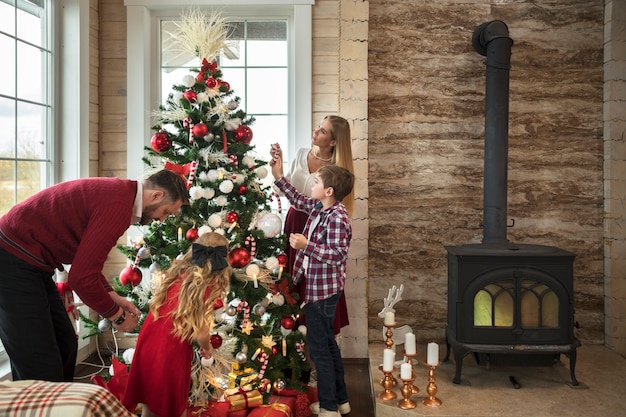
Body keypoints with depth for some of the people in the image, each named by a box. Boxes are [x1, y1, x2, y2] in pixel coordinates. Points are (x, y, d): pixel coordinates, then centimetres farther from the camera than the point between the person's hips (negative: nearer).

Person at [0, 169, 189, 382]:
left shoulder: (118, 192, 8)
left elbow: (85, 261, 18)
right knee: (43, 369, -7)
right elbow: (82, 276, -23)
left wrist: (114, 297, 13)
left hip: (30, 262, 10)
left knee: (65, 345, 16)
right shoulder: (118, 205, -23)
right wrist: (117, 315, -7)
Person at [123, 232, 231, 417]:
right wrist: (208, 348, 8)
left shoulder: (177, 272, 1)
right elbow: (201, 335, -14)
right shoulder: (208, 288, -14)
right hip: (172, 351, -5)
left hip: (148, 341, 5)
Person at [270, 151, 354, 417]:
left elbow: (337, 255, -28)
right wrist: (278, 176, 17)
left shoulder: (337, 217, -22)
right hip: (318, 286, 10)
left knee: (318, 347, 1)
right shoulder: (319, 207, 5)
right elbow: (298, 200, 21)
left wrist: (305, 245, -32)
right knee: (327, 344, 18)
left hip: (323, 289, -10)